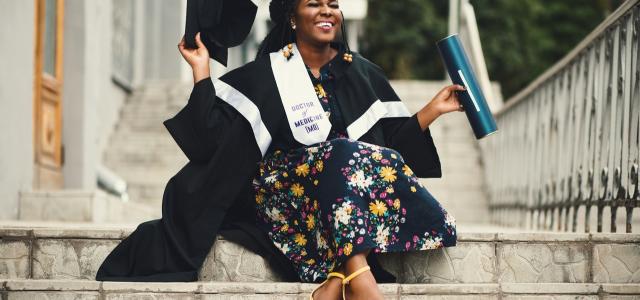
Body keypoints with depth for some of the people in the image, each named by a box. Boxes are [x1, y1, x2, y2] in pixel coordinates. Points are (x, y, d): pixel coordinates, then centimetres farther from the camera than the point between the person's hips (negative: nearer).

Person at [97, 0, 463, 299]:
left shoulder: (363, 73, 17)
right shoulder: (264, 75, 8)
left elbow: (397, 139, 16)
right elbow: (216, 134, -1)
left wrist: (434, 108, 8)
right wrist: (202, 71, -4)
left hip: (361, 184, 3)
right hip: (287, 188, -3)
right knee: (344, 154, -32)